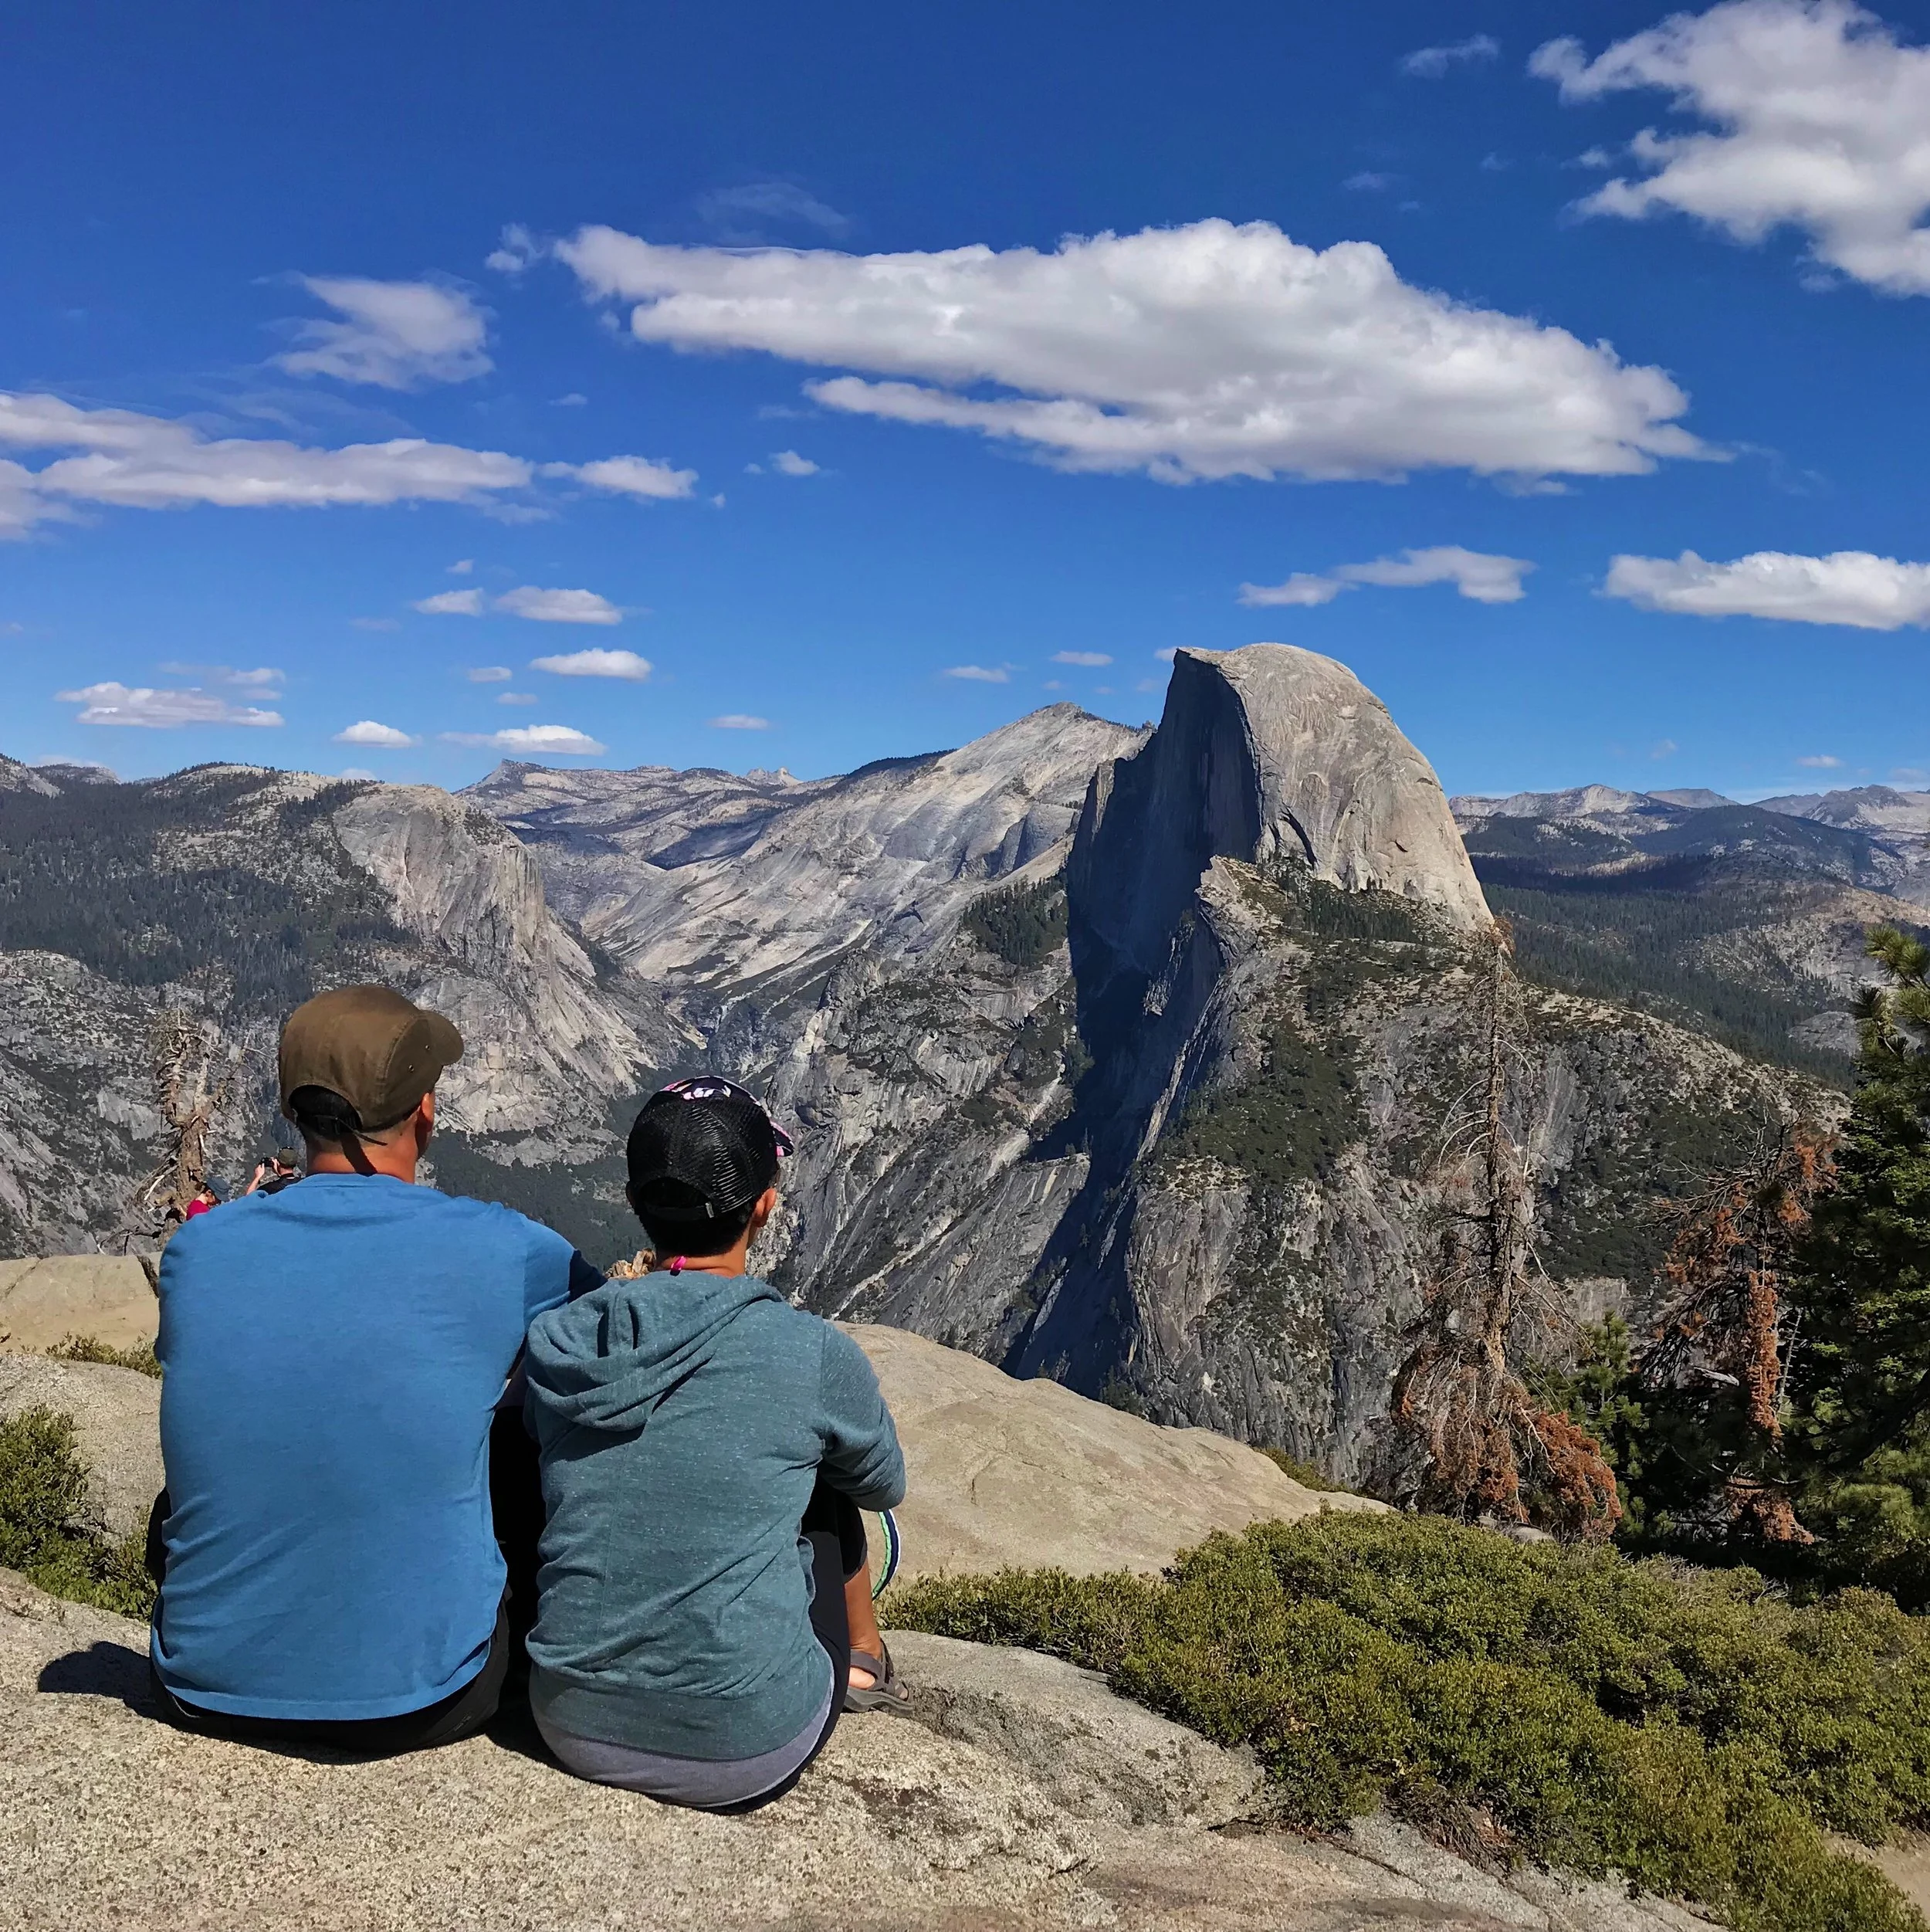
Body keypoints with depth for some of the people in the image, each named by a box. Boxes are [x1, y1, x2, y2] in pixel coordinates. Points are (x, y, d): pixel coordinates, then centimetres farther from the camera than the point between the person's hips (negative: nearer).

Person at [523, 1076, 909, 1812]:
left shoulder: (554, 1342, -6)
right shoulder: (814, 1355, -14)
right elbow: (886, 1486, 7)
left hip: (575, 1728, 3)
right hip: (746, 1758, -3)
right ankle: (864, 1664, 46)